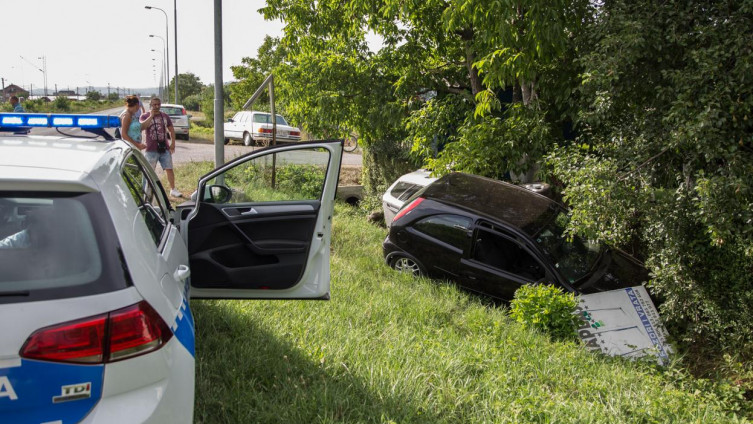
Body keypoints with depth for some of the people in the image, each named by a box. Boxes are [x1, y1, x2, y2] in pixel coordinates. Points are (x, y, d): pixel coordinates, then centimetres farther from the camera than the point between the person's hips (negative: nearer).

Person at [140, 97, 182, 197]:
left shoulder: (165, 116, 11)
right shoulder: (145, 116, 1)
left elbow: (171, 130, 14)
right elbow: (142, 126, -20)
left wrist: (173, 143, 4)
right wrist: (151, 116, -16)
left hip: (164, 148, 3)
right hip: (151, 149, -2)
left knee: (169, 169, 2)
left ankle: (173, 189, 10)